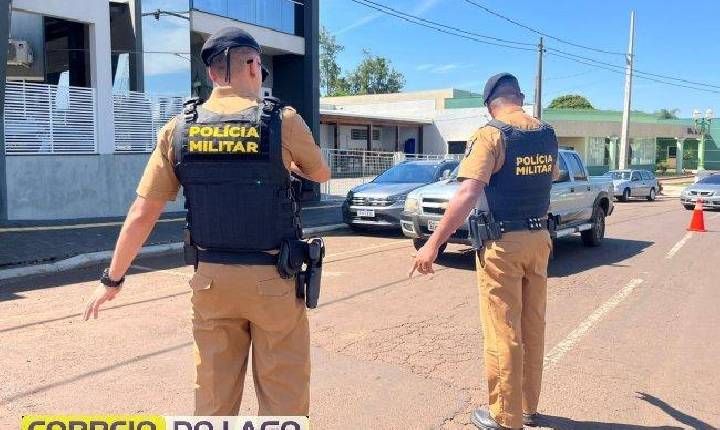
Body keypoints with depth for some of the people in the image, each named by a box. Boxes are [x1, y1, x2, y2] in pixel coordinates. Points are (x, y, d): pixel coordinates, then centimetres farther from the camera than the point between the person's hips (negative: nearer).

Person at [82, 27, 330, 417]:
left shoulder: (178, 129, -1)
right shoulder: (283, 121, -9)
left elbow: (141, 215, 0)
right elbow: (321, 174, 10)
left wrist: (112, 279, 13)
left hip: (211, 279, 3)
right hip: (273, 280, -3)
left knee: (214, 397, 17)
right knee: (283, 396, 11)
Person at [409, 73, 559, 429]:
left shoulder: (491, 135, -13)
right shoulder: (547, 134, 8)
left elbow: (468, 194, -25)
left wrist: (433, 244, -24)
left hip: (503, 243, -7)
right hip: (539, 239, 7)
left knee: (503, 332, 2)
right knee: (533, 326, 16)